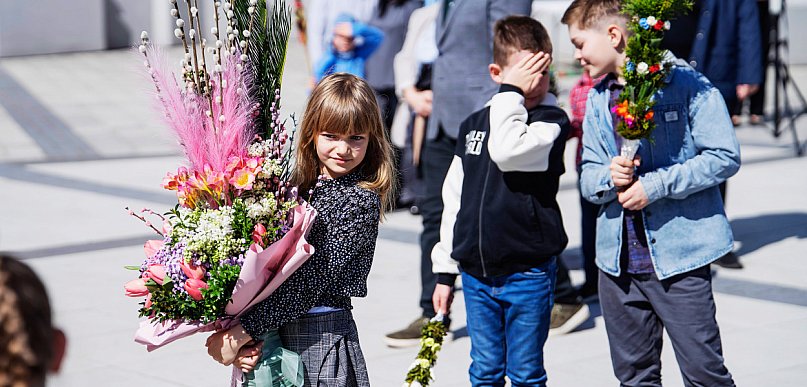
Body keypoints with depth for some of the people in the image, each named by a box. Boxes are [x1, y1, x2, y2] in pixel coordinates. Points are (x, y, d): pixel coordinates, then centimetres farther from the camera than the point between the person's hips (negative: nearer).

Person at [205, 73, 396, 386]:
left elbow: (312, 280, -17)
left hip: (323, 338, -6)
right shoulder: (301, 187, 8)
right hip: (274, 337, 6)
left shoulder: (361, 201, -12)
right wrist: (241, 337, -11)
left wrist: (244, 331, -19)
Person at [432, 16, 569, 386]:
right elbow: (455, 198, 13)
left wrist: (511, 95, -19)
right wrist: (445, 270, 13)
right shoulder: (474, 124, 7)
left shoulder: (552, 121, -8)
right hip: (475, 271, 4)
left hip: (528, 274, -4)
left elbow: (508, 151, -30)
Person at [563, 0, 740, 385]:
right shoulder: (598, 99, 10)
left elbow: (725, 157, -12)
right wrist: (609, 177, -12)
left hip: (679, 255, -6)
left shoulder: (685, 83, -8)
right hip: (618, 261, 6)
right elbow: (588, 179, 11)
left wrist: (656, 185, -17)